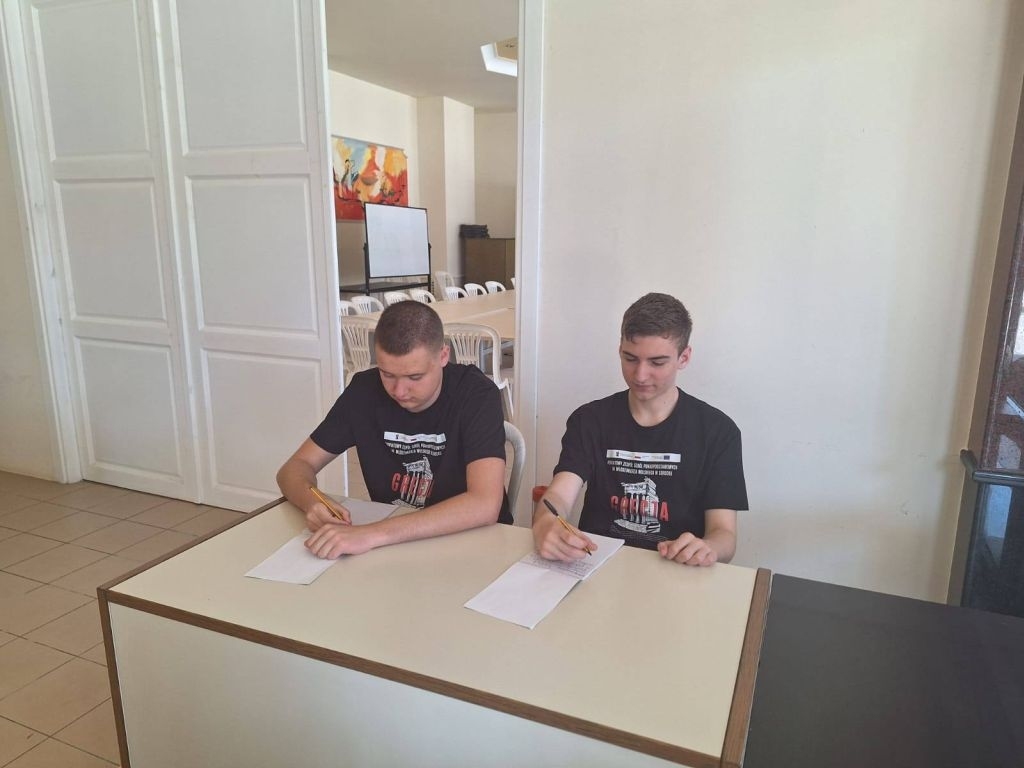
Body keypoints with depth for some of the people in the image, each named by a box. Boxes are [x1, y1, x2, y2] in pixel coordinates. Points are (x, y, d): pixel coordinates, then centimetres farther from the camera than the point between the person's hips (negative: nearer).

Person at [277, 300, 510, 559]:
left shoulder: (477, 395, -17)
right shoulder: (364, 389, -6)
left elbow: (485, 505, -28)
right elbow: (295, 467, 1)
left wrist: (374, 534, -35)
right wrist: (312, 504, -21)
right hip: (389, 549, 3)